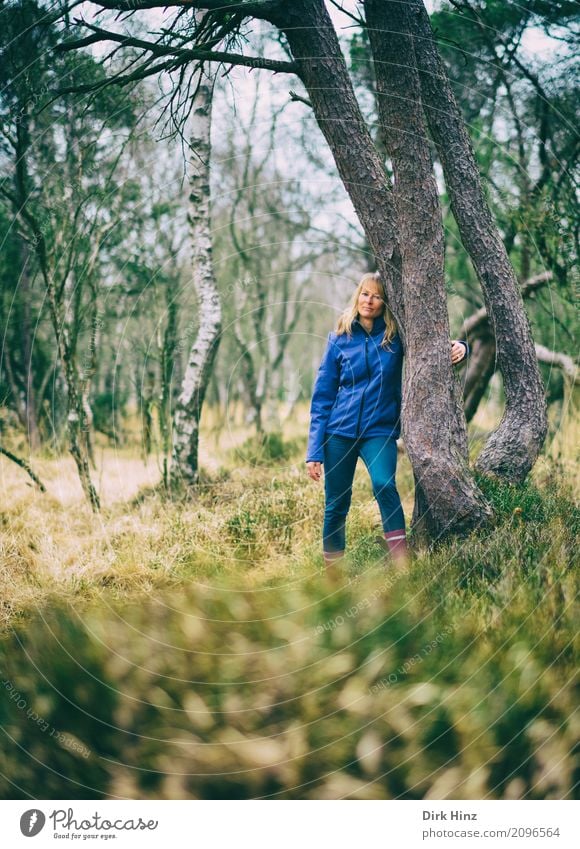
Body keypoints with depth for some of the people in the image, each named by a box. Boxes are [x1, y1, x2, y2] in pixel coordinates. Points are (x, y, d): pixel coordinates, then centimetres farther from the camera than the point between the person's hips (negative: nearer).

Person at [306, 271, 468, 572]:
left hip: (380, 429, -1)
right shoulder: (339, 339, 4)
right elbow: (323, 396, 3)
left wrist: (459, 346, -13)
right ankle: (332, 570, 19)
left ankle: (403, 565, -25)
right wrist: (314, 451, -2)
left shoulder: (397, 337, 3)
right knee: (336, 505, 3)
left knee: (384, 484, -27)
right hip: (339, 430, 1)